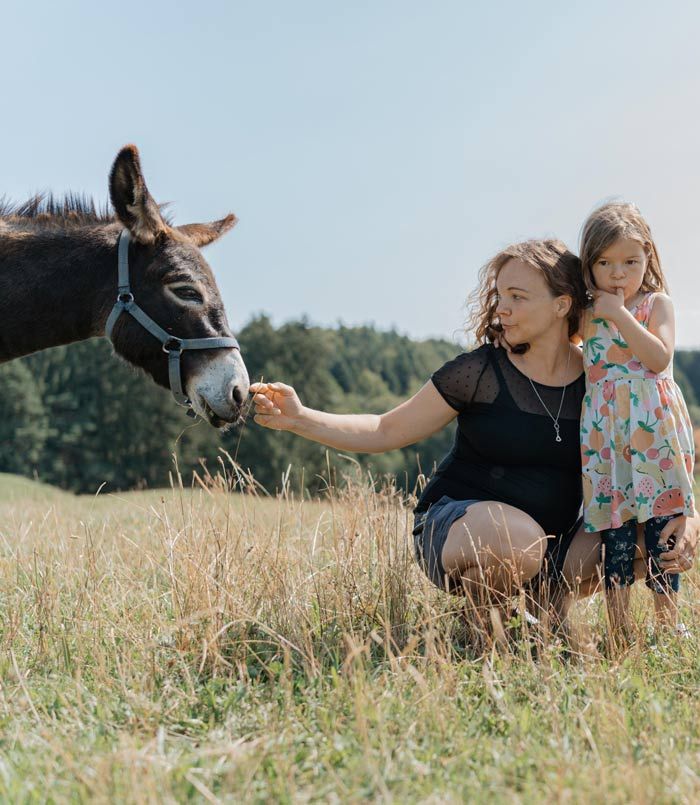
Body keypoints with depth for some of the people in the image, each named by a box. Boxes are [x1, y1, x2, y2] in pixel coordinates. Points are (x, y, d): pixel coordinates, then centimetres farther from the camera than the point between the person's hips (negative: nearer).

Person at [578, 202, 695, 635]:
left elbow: (659, 359, -12)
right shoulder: (587, 314, 12)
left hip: (654, 428, -2)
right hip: (605, 433, 2)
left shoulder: (657, 304, 4)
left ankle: (668, 623, 9)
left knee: (661, 526, -1)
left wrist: (620, 314, -14)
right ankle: (618, 628, 5)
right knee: (614, 529, 0)